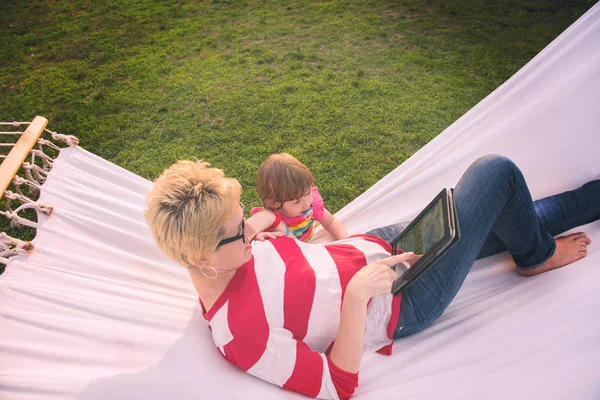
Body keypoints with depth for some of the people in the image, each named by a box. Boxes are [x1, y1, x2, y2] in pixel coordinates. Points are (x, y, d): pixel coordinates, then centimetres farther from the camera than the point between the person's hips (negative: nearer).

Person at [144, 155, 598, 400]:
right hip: (400, 303, -7)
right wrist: (357, 295, -33)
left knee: (507, 219, 20)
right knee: (498, 173, -6)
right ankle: (537, 257, 27)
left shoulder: (229, 256, -9)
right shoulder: (242, 333, -32)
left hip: (372, 245, 7)